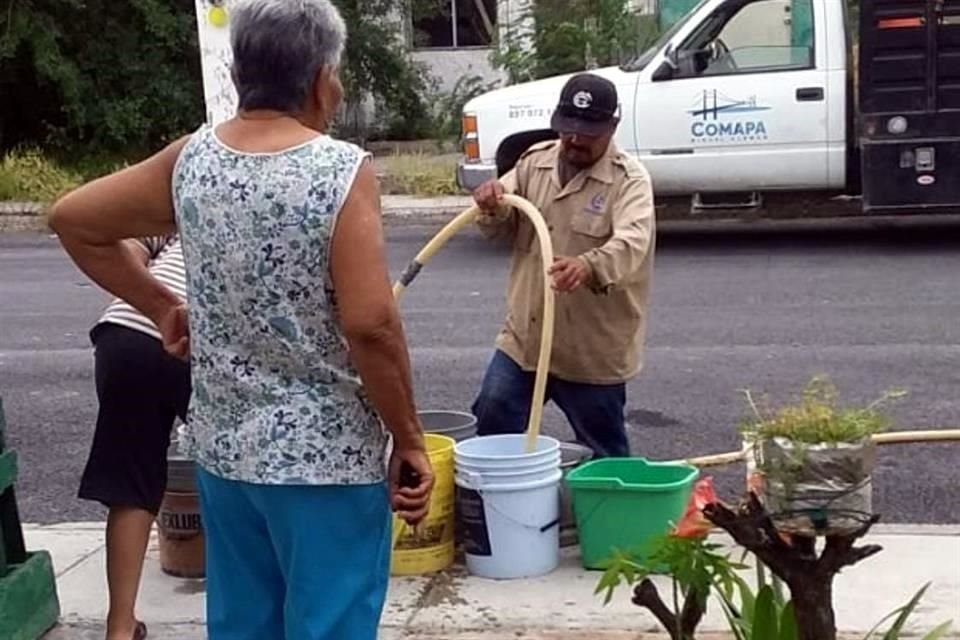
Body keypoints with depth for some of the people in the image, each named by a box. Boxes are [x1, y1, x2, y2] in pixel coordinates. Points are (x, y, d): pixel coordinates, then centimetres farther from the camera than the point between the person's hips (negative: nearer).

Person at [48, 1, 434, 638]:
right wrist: (410, 440, -11)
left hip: (223, 450, 6)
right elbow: (370, 325, -22)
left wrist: (160, 306, 16)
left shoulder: (190, 161, 1)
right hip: (327, 458, -6)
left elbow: (73, 220, 13)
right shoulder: (342, 171, -16)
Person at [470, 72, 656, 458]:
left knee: (605, 457, 9)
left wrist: (588, 266, -53)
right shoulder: (535, 161, 5)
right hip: (522, 339, 5)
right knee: (490, 428, 8)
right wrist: (493, 207, -19)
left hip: (594, 353, -4)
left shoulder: (630, 179, -13)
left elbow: (631, 245, -31)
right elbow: (500, 227, 7)